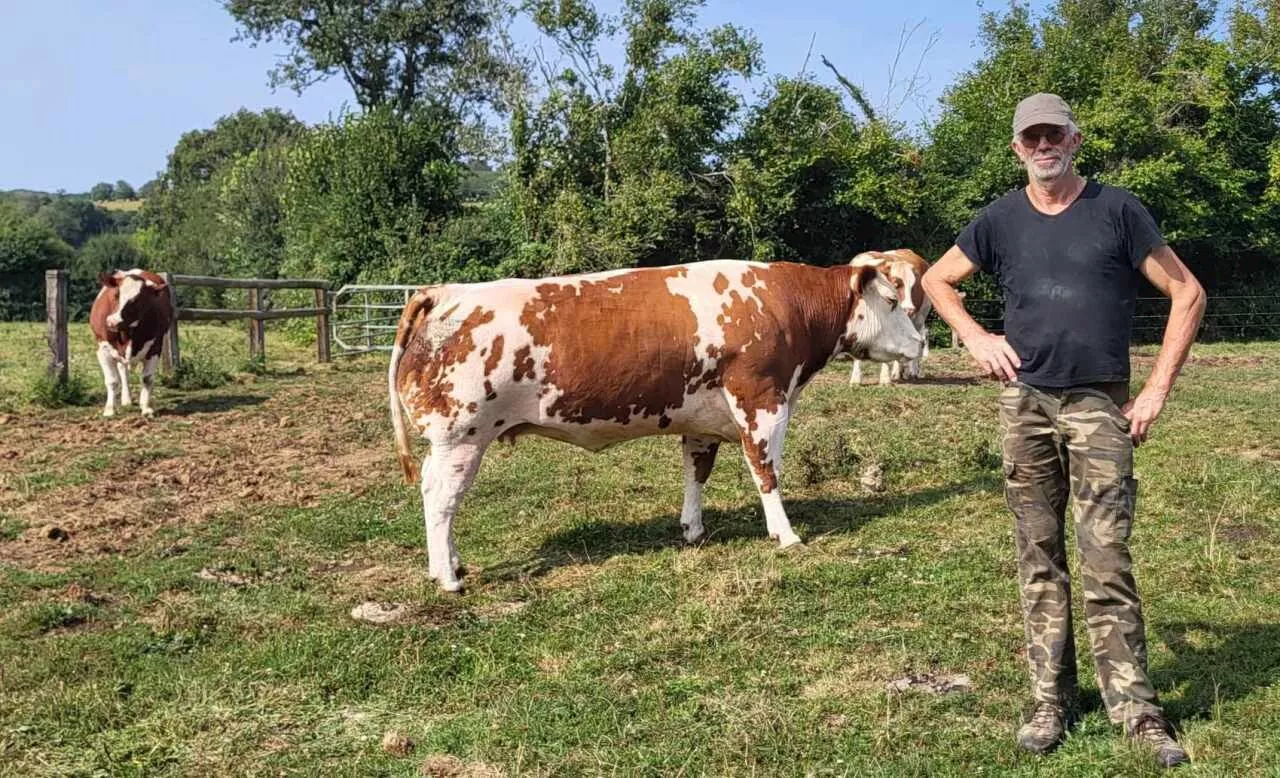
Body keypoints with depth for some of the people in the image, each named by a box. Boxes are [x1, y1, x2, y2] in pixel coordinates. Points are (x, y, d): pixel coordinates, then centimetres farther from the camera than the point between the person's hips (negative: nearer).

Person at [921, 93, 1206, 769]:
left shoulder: (1117, 210, 0)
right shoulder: (1002, 219, 7)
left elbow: (1187, 294, 2)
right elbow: (936, 280, 20)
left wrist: (1157, 390, -3)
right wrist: (976, 337, 4)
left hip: (1099, 406, -2)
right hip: (1024, 403, 3)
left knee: (1107, 563, -5)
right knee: (1039, 561, 8)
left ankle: (1136, 709, 8)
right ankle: (1051, 701, 18)